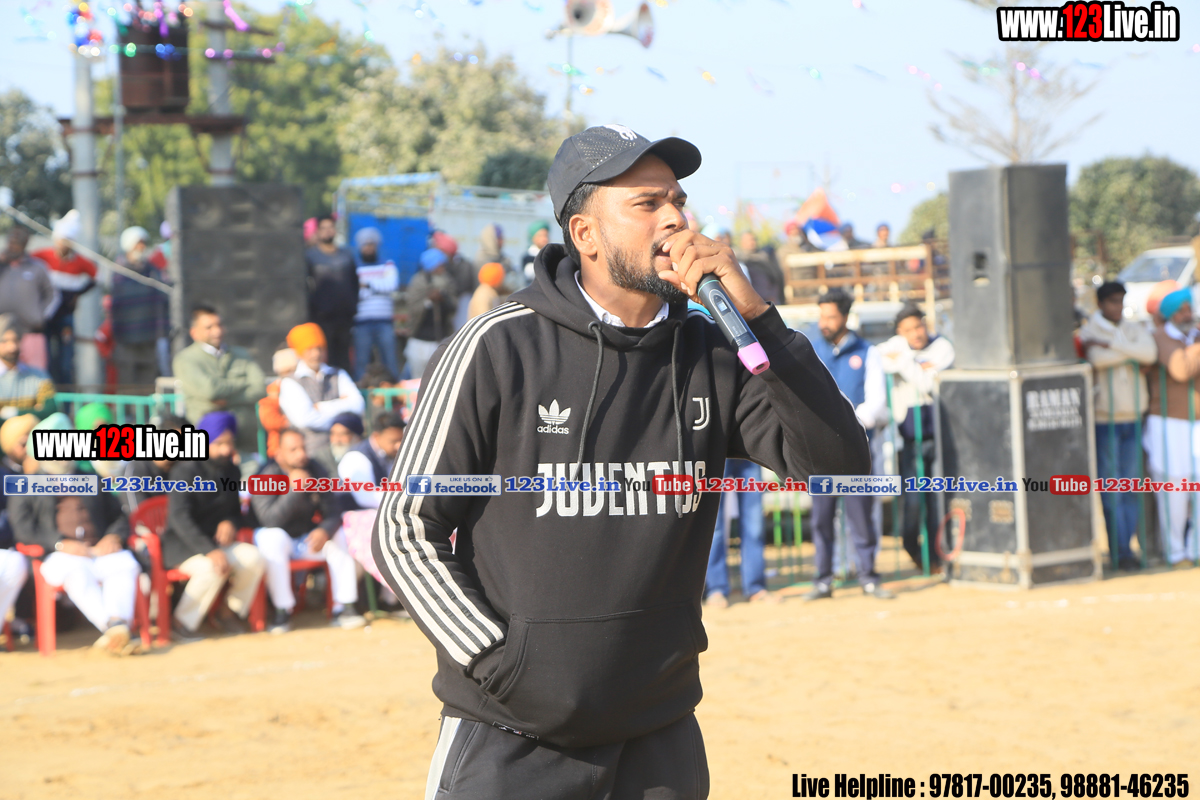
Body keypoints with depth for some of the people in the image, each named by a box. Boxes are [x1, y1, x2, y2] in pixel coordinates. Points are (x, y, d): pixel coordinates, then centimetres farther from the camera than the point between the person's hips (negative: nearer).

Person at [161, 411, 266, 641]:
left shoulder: (231, 471, 9)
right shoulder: (186, 471, -13)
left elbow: (235, 510, 20)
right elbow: (179, 518, -22)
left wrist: (230, 523, -7)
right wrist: (209, 551, -32)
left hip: (217, 541, 6)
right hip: (182, 545, -6)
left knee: (255, 559, -21)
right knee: (213, 568, -36)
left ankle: (231, 611, 2)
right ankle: (182, 623, -18)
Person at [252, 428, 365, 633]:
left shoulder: (317, 472, -3)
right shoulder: (267, 476, -18)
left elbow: (333, 513, -7)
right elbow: (271, 519, -31)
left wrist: (324, 531, -29)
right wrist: (294, 489, -38)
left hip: (305, 539, 5)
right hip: (275, 537, -5)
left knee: (339, 537, -17)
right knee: (273, 538, -36)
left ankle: (344, 608, -17)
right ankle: (282, 611, -32)